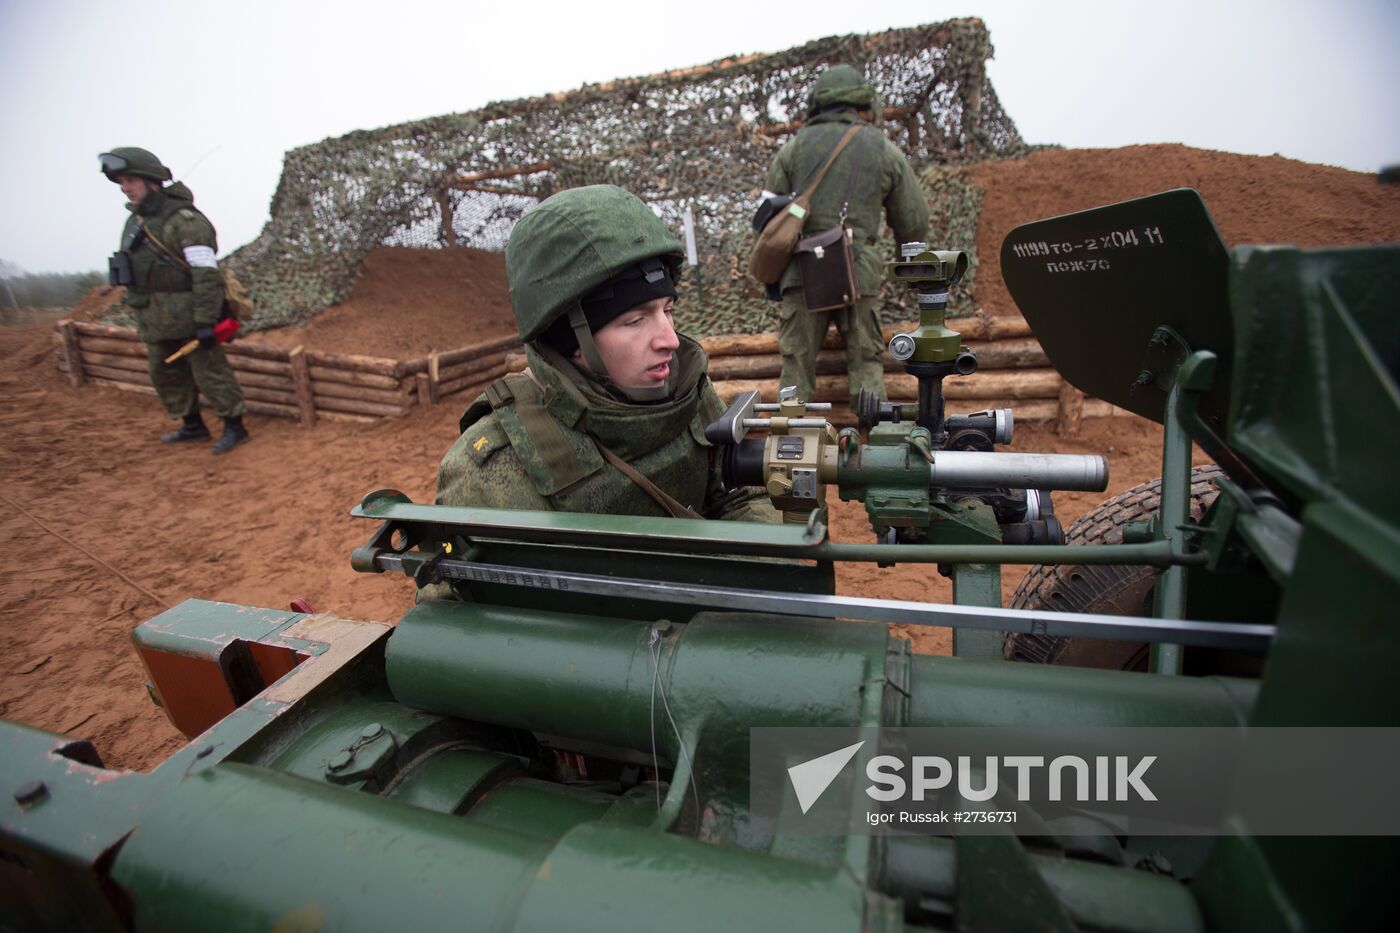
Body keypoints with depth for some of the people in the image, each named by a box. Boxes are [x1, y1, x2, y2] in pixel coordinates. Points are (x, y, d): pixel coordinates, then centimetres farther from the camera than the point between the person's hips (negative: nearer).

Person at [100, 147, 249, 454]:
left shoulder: (185, 220, -15)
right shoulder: (137, 221, 13)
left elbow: (207, 274, -21)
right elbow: (138, 271, 20)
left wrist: (205, 321, -24)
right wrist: (145, 320, 20)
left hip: (189, 319, -9)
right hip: (158, 322, 10)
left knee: (210, 372, -2)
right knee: (166, 374, 16)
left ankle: (234, 426, 9)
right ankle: (192, 425, 28)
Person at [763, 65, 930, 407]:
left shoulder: (793, 147, 13)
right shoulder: (886, 151, 14)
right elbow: (914, 221, 17)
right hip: (860, 272, 0)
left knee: (796, 364, 5)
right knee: (867, 363, 8)